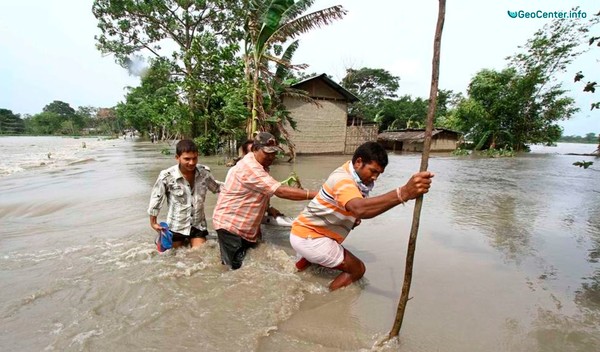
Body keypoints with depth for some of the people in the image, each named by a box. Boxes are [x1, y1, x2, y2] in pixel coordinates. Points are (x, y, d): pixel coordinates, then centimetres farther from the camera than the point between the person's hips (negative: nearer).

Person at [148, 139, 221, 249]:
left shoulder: (204, 172, -12)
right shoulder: (167, 176, -19)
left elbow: (216, 187, 7)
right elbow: (156, 198, -6)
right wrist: (153, 222, 1)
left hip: (198, 224, 2)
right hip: (176, 226, -2)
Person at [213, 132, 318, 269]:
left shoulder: (260, 165, 7)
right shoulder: (250, 168, -26)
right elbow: (280, 191, -33)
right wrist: (315, 194, -35)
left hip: (247, 226, 9)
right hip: (230, 224, -9)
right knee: (238, 267, -4)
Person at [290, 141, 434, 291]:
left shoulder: (354, 175, 3)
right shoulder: (343, 179, -27)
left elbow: (355, 208, 18)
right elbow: (359, 208, -49)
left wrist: (354, 217, -4)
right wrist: (403, 193, -60)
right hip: (308, 238, -10)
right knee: (357, 269, -2)